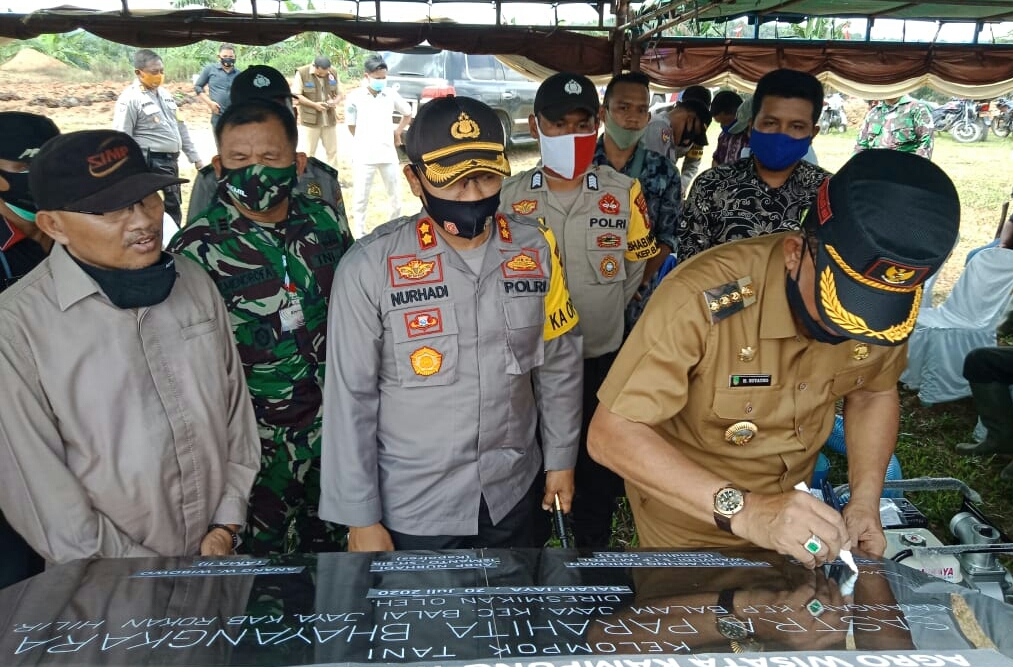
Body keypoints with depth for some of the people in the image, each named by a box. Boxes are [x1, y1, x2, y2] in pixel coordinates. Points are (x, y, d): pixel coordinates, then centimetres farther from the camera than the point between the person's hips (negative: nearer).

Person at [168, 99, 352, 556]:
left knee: (335, 547, 21)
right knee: (264, 555, 14)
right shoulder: (195, 250, -14)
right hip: (258, 444, -3)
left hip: (337, 427, 4)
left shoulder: (326, 222, -3)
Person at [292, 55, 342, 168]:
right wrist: (314, 104, -18)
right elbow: (296, 95, -7)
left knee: (332, 151, 8)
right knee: (309, 152, 0)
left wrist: (335, 101, -13)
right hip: (310, 120, -3)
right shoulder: (302, 73, -9)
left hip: (330, 119, 4)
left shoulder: (333, 73, 2)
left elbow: (340, 93, 10)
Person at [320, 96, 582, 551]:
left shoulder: (535, 248, -7)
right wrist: (360, 517, -8)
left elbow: (559, 363, 3)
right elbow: (350, 397, -12)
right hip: (411, 506, -3)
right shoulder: (370, 266, -17)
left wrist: (560, 459, 8)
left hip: (513, 491, 3)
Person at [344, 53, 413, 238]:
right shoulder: (355, 97, -7)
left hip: (388, 153, 3)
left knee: (395, 195, 12)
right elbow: (351, 125, 4)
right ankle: (360, 235, 14)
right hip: (364, 156, -3)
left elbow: (408, 114, 17)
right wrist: (365, 142, 9)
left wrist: (397, 132, 10)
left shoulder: (391, 95, 0)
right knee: (361, 198, 3)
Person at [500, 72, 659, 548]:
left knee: (599, 466, 13)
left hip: (602, 357, 0)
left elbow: (636, 266, 7)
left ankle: (593, 551, 35)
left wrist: (602, 311, 7)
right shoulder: (510, 195, -5)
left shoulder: (624, 192, -5)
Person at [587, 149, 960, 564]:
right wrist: (740, 510, -42)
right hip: (691, 523, -4)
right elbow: (611, 435, -33)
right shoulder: (702, 301, -35)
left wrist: (865, 501, -12)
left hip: (792, 505, 5)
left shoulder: (884, 302, -18)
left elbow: (873, 394, 1)